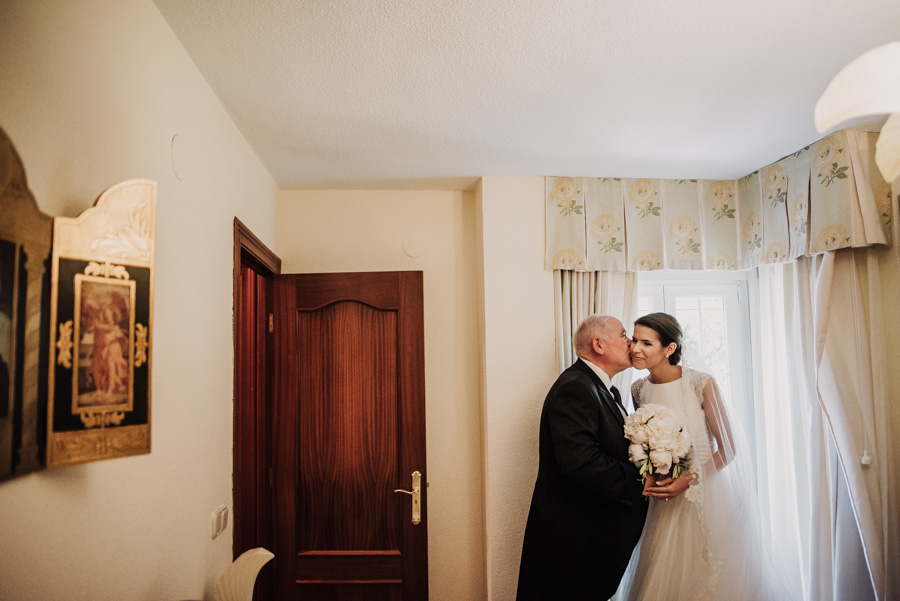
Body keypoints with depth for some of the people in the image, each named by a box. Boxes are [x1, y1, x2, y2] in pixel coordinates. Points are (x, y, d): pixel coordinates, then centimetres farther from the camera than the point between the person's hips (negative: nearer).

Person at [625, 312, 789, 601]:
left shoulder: (702, 384, -16)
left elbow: (728, 448, -10)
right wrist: (650, 475, -6)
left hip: (711, 493, -3)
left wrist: (689, 480, -18)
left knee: (717, 577, 9)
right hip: (668, 496, 4)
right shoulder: (638, 390, -3)